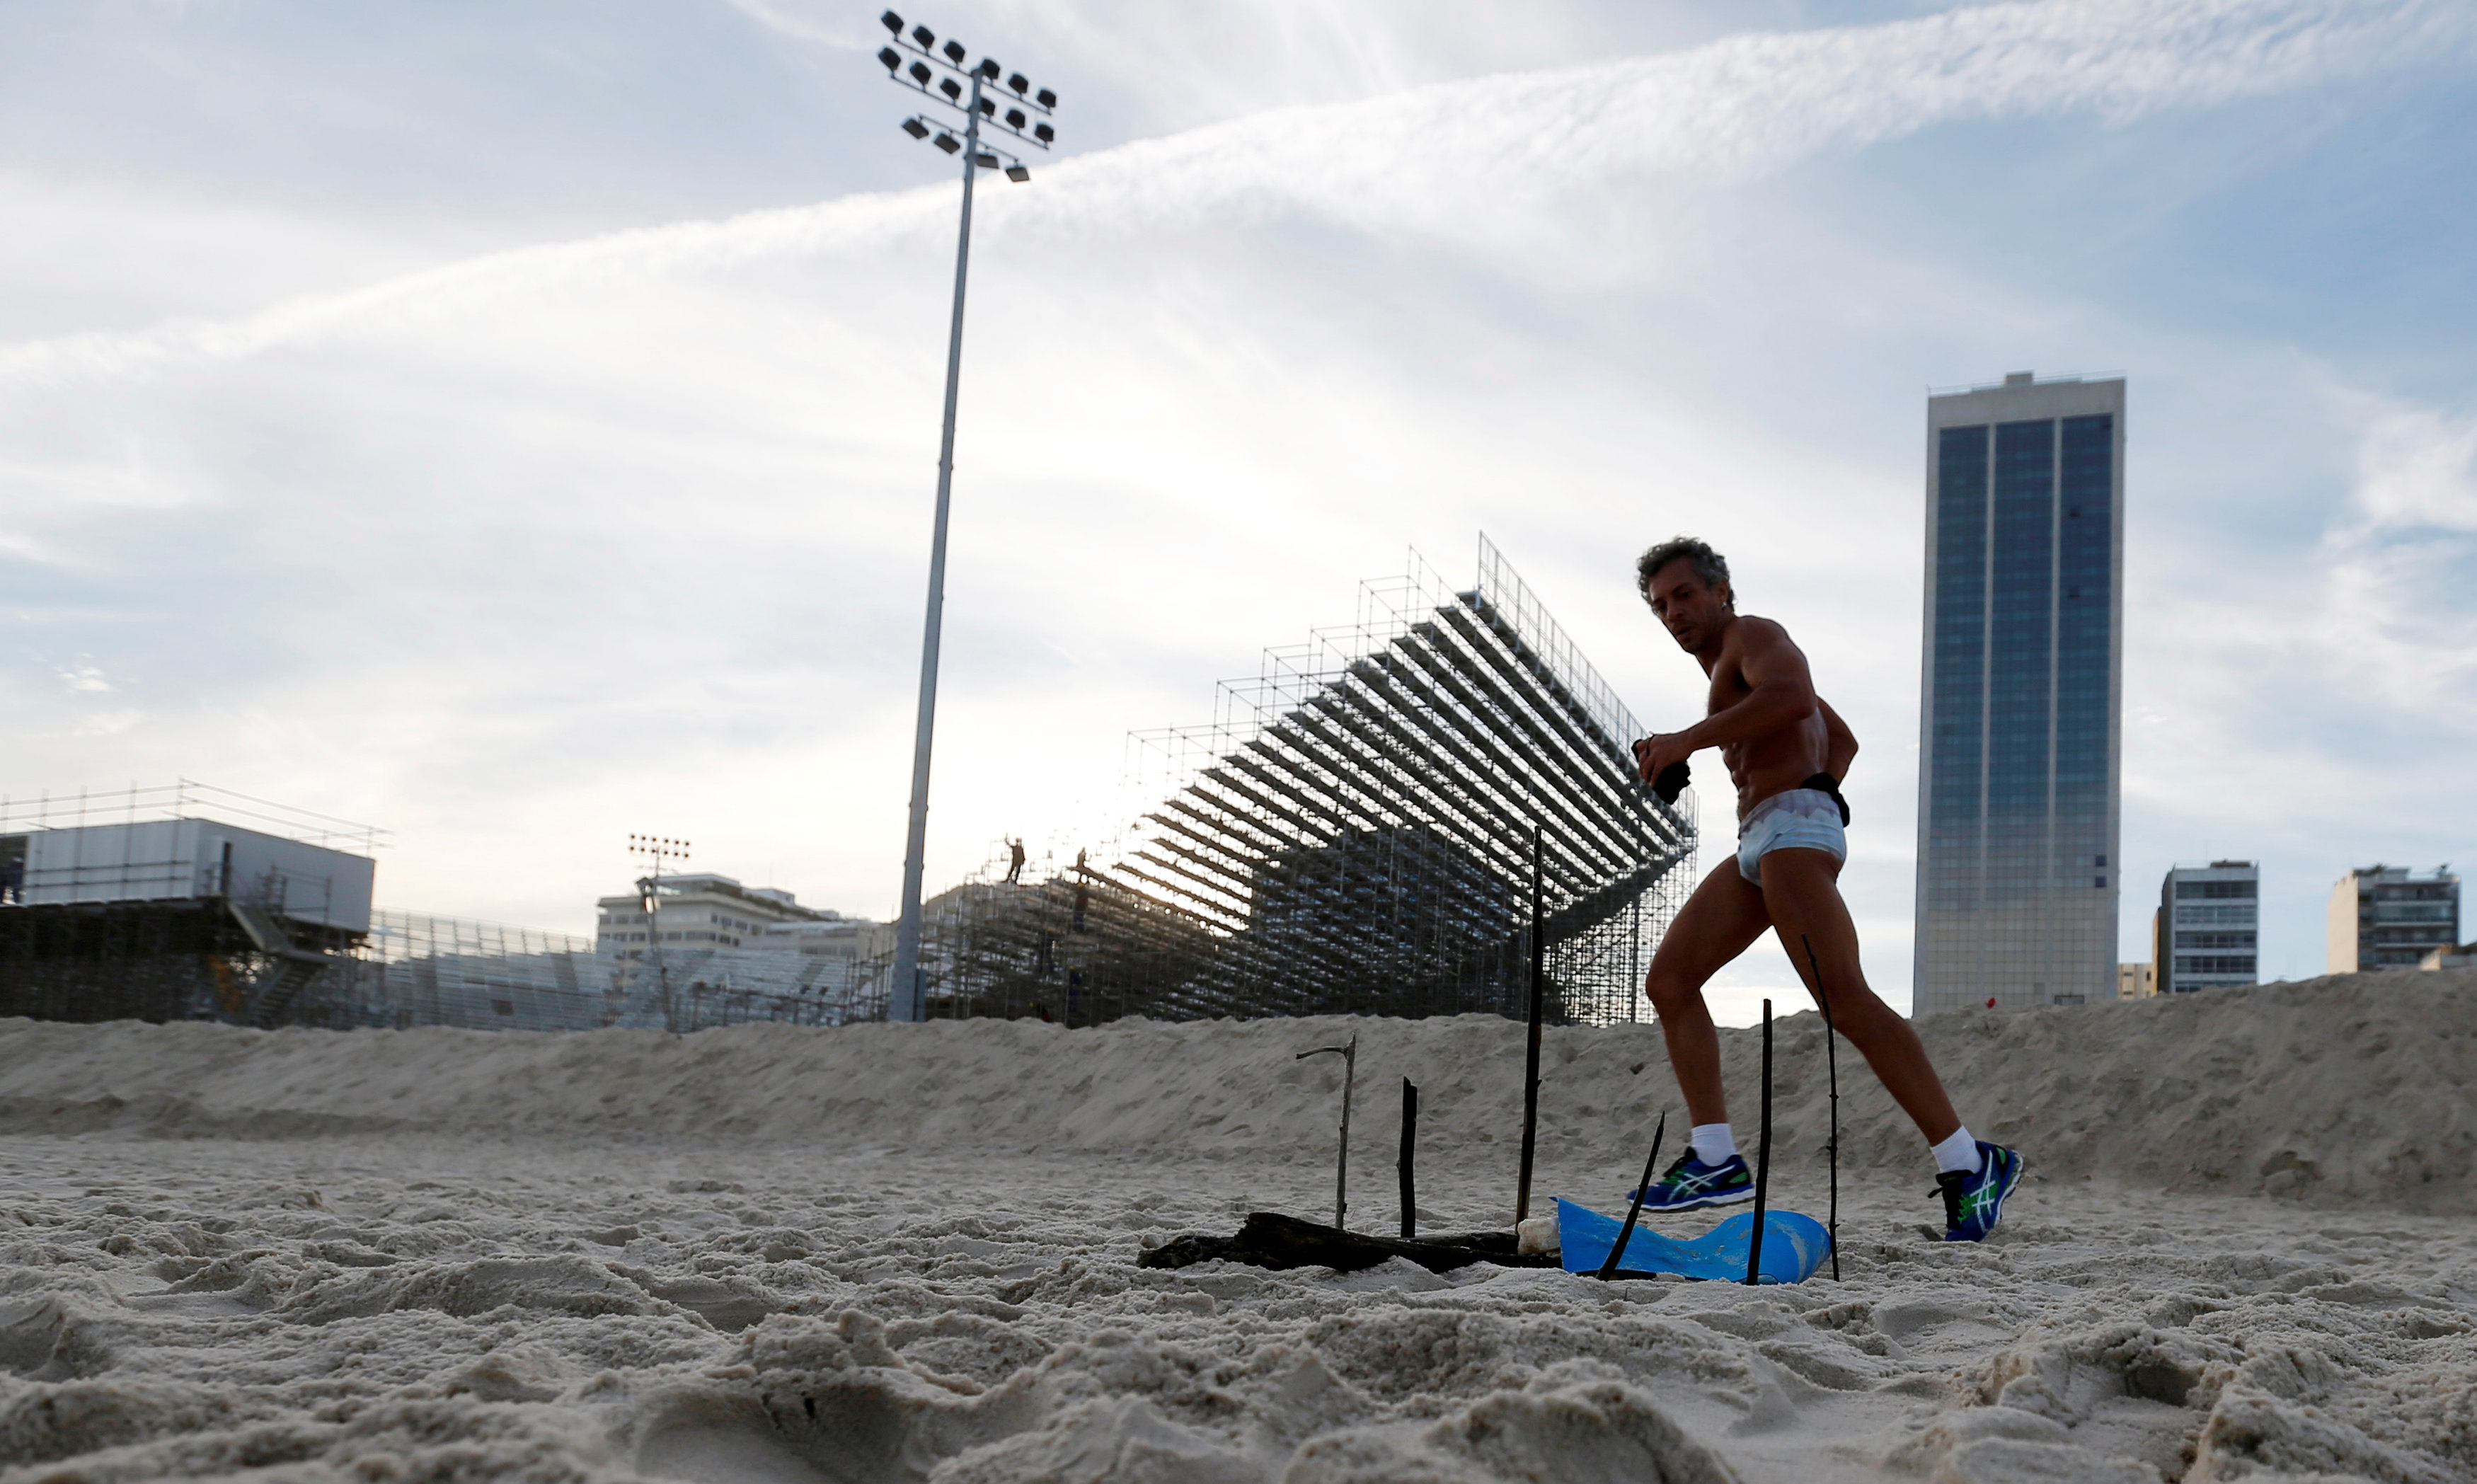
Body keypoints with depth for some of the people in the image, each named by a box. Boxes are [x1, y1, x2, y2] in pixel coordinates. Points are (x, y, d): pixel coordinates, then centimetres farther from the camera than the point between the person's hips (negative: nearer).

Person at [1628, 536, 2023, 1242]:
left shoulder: (1753, 633, 2)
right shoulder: (1740, 670, 32)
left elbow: (1793, 696, -22)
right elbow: (1842, 740, 39)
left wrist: (1687, 738, -20)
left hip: (1792, 827, -10)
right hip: (1758, 845, 11)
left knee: (1845, 1000, -21)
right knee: (1668, 982, 2)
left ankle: (1968, 1164, -21)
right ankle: (1716, 1159, -2)